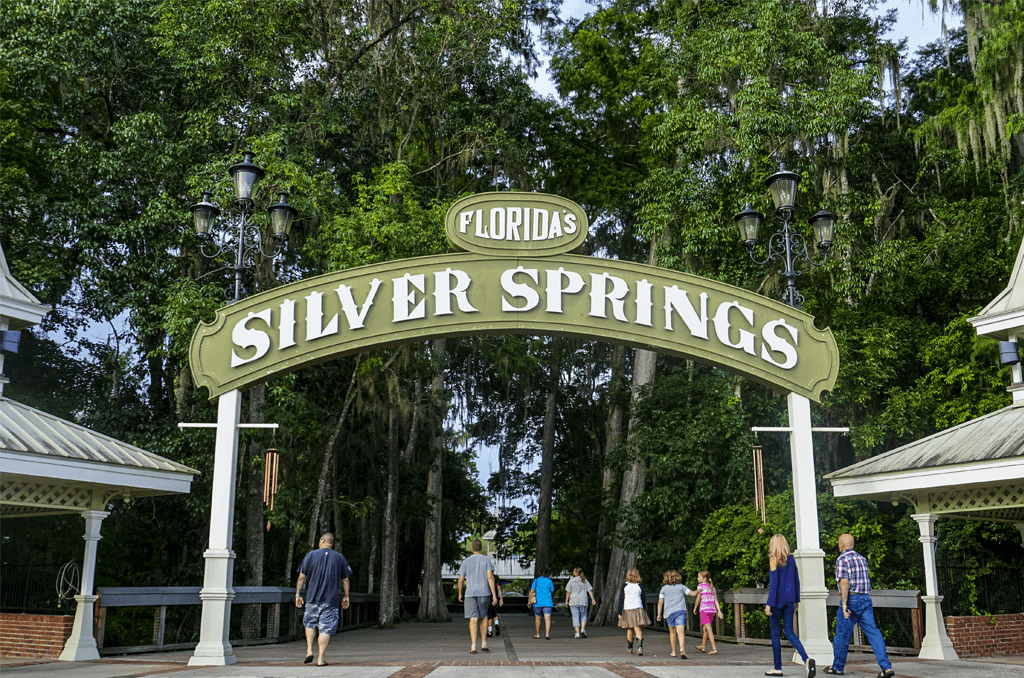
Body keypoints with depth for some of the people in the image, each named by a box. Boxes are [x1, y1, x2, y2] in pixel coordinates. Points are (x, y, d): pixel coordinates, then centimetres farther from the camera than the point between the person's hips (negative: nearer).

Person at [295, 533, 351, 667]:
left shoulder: (311, 555, 2)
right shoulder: (340, 558, 5)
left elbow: (302, 577, -1)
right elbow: (345, 580, 8)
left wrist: (298, 595, 5)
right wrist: (346, 597, 17)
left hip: (312, 598, 0)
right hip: (331, 600, 0)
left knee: (310, 624, 19)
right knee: (326, 629, 2)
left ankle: (309, 651, 8)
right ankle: (321, 658, 0)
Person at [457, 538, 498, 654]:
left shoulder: (466, 562, 7)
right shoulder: (486, 560, 2)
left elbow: (461, 580, 7)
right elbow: (490, 577, -9)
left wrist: (460, 594, 23)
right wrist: (494, 595, -10)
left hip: (470, 593, 0)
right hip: (484, 592, 0)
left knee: (473, 619, -3)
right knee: (483, 616, 17)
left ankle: (473, 646, -13)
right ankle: (483, 644, 16)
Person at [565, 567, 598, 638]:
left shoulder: (572, 580, -1)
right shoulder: (585, 581, 8)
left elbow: (568, 592, -2)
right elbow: (590, 590, 3)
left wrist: (566, 601, 3)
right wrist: (593, 599, 3)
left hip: (574, 601, -2)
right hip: (583, 601, 2)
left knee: (575, 617, 1)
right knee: (583, 616, 15)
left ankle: (577, 633, -5)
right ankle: (583, 629, -4)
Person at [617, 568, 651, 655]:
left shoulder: (624, 586, 0)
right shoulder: (640, 587, 1)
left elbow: (621, 600, -1)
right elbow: (643, 600, 6)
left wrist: (620, 612, 1)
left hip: (627, 609, 1)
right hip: (638, 609, -1)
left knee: (629, 630, 14)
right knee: (638, 629, -5)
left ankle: (629, 648, 25)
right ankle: (640, 646, -25)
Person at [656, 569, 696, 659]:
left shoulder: (664, 588, 9)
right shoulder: (681, 587, 9)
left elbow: (660, 602, 5)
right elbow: (692, 593, 14)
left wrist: (659, 614, 8)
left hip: (669, 612, 1)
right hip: (680, 611, -1)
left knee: (672, 631, 18)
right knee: (680, 631, -13)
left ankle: (673, 652, 24)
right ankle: (682, 648, -35)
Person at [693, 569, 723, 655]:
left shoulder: (700, 586, -6)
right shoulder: (712, 587, 12)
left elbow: (698, 599, -5)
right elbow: (716, 600, 7)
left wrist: (695, 608, 8)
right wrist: (719, 611, 4)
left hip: (704, 609, -7)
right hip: (712, 609, 7)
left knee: (708, 629, -8)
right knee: (704, 628, 20)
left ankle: (714, 648, -16)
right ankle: (703, 646, 33)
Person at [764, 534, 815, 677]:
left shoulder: (774, 560, -9)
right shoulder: (792, 560, 7)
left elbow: (773, 583, -14)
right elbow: (797, 581, 12)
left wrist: (769, 604, -13)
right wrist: (797, 600, 21)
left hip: (777, 600, -5)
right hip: (789, 600, 5)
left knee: (775, 633, 6)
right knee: (789, 632, 9)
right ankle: (806, 659, -13)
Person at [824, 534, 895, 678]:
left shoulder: (842, 559, -8)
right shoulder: (862, 558, 16)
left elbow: (844, 582, -18)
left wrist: (844, 604, -20)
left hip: (851, 599, -7)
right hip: (866, 599, 7)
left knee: (842, 635, 6)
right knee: (873, 632, -1)